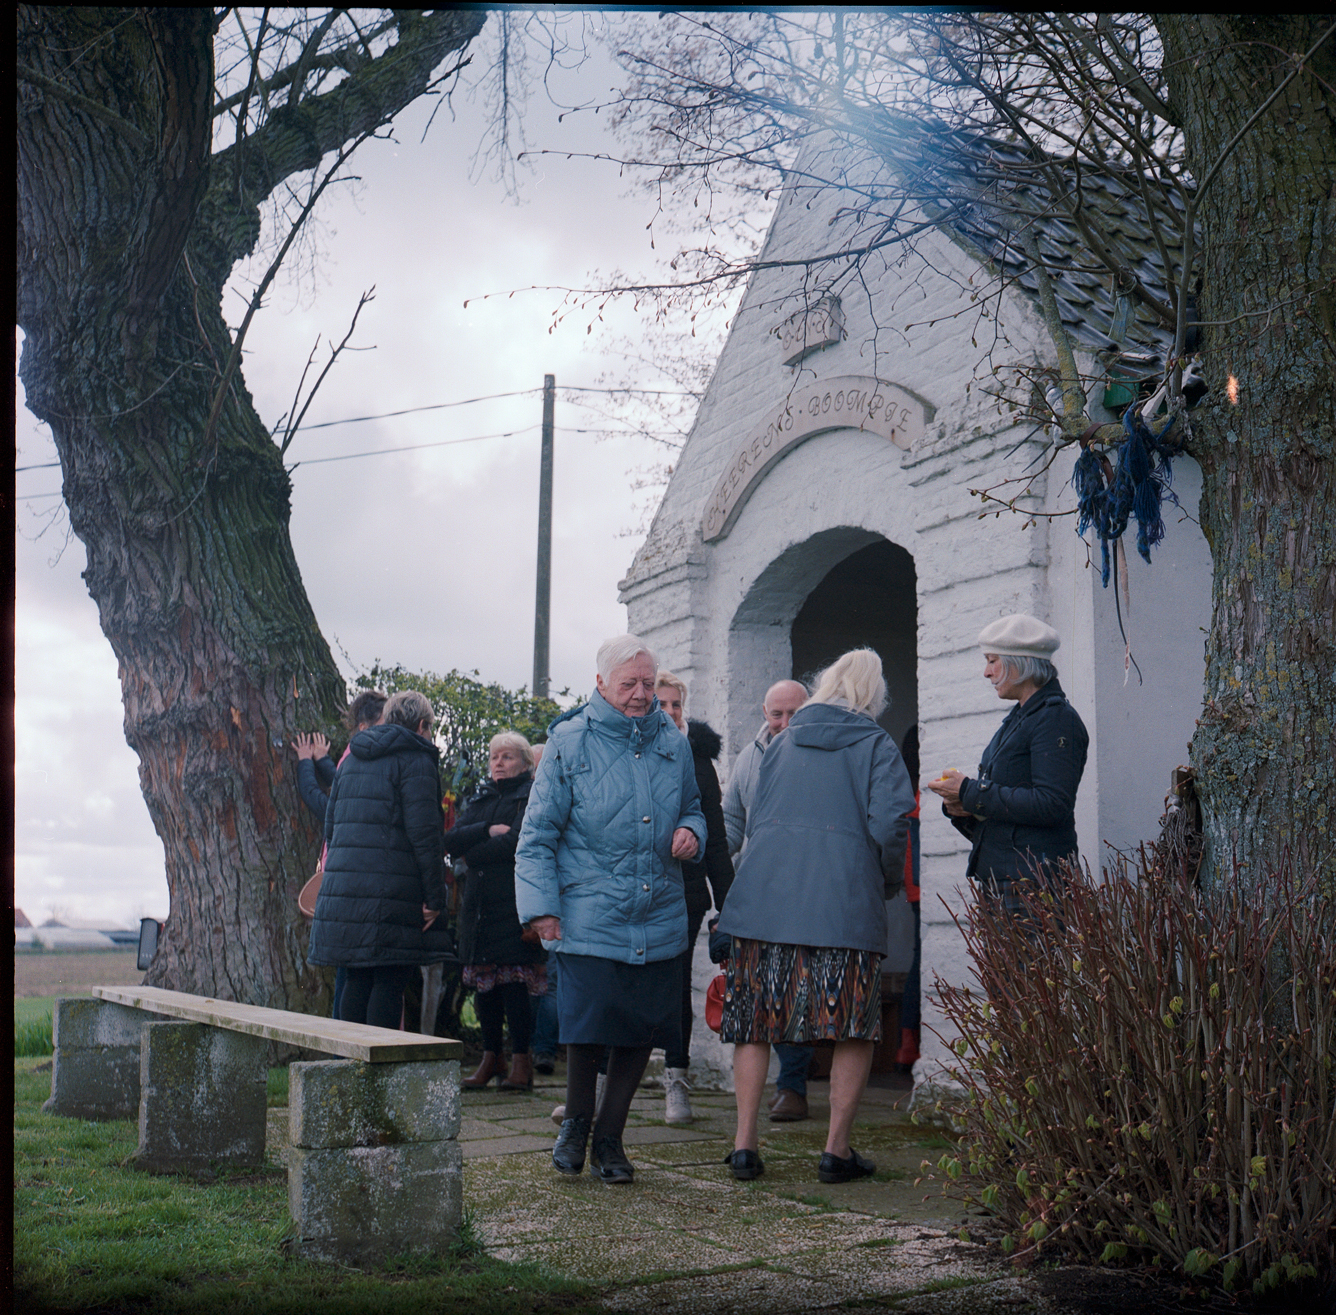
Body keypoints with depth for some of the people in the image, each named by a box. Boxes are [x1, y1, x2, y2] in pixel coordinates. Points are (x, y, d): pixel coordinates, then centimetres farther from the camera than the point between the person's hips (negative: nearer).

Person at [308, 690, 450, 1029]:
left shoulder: (351, 759, 19)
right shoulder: (415, 759, -4)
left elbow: (331, 826, 22)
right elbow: (424, 832, -12)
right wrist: (435, 897, -11)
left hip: (342, 887, 7)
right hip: (392, 892, -7)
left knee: (358, 979, 12)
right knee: (390, 982, -3)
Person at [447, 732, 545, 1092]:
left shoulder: (533, 796, 1)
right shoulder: (481, 799, 21)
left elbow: (516, 843, -12)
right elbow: (452, 840, 6)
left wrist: (473, 853, -4)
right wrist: (488, 831, -8)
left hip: (514, 903, -6)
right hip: (478, 901, 6)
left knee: (513, 979, -9)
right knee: (483, 981, 6)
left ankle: (521, 1060, -4)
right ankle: (491, 1059, 13)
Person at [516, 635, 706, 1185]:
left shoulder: (674, 743, 10)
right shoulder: (569, 743, -2)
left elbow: (693, 806, 25)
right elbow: (537, 833, 0)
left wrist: (690, 831, 1)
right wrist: (540, 907, -6)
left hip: (659, 919, 4)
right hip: (590, 917, -4)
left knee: (641, 1030, 4)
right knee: (588, 1022, -9)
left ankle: (608, 1139, 21)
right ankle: (576, 1122, 19)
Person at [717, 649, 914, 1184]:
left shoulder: (782, 742, 16)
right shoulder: (875, 745, 3)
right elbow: (888, 823, -9)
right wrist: (889, 881, 7)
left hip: (764, 896, 4)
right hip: (845, 900, -3)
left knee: (754, 1021, 9)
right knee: (854, 1030, 6)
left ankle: (744, 1142, 8)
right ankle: (837, 1149, 5)